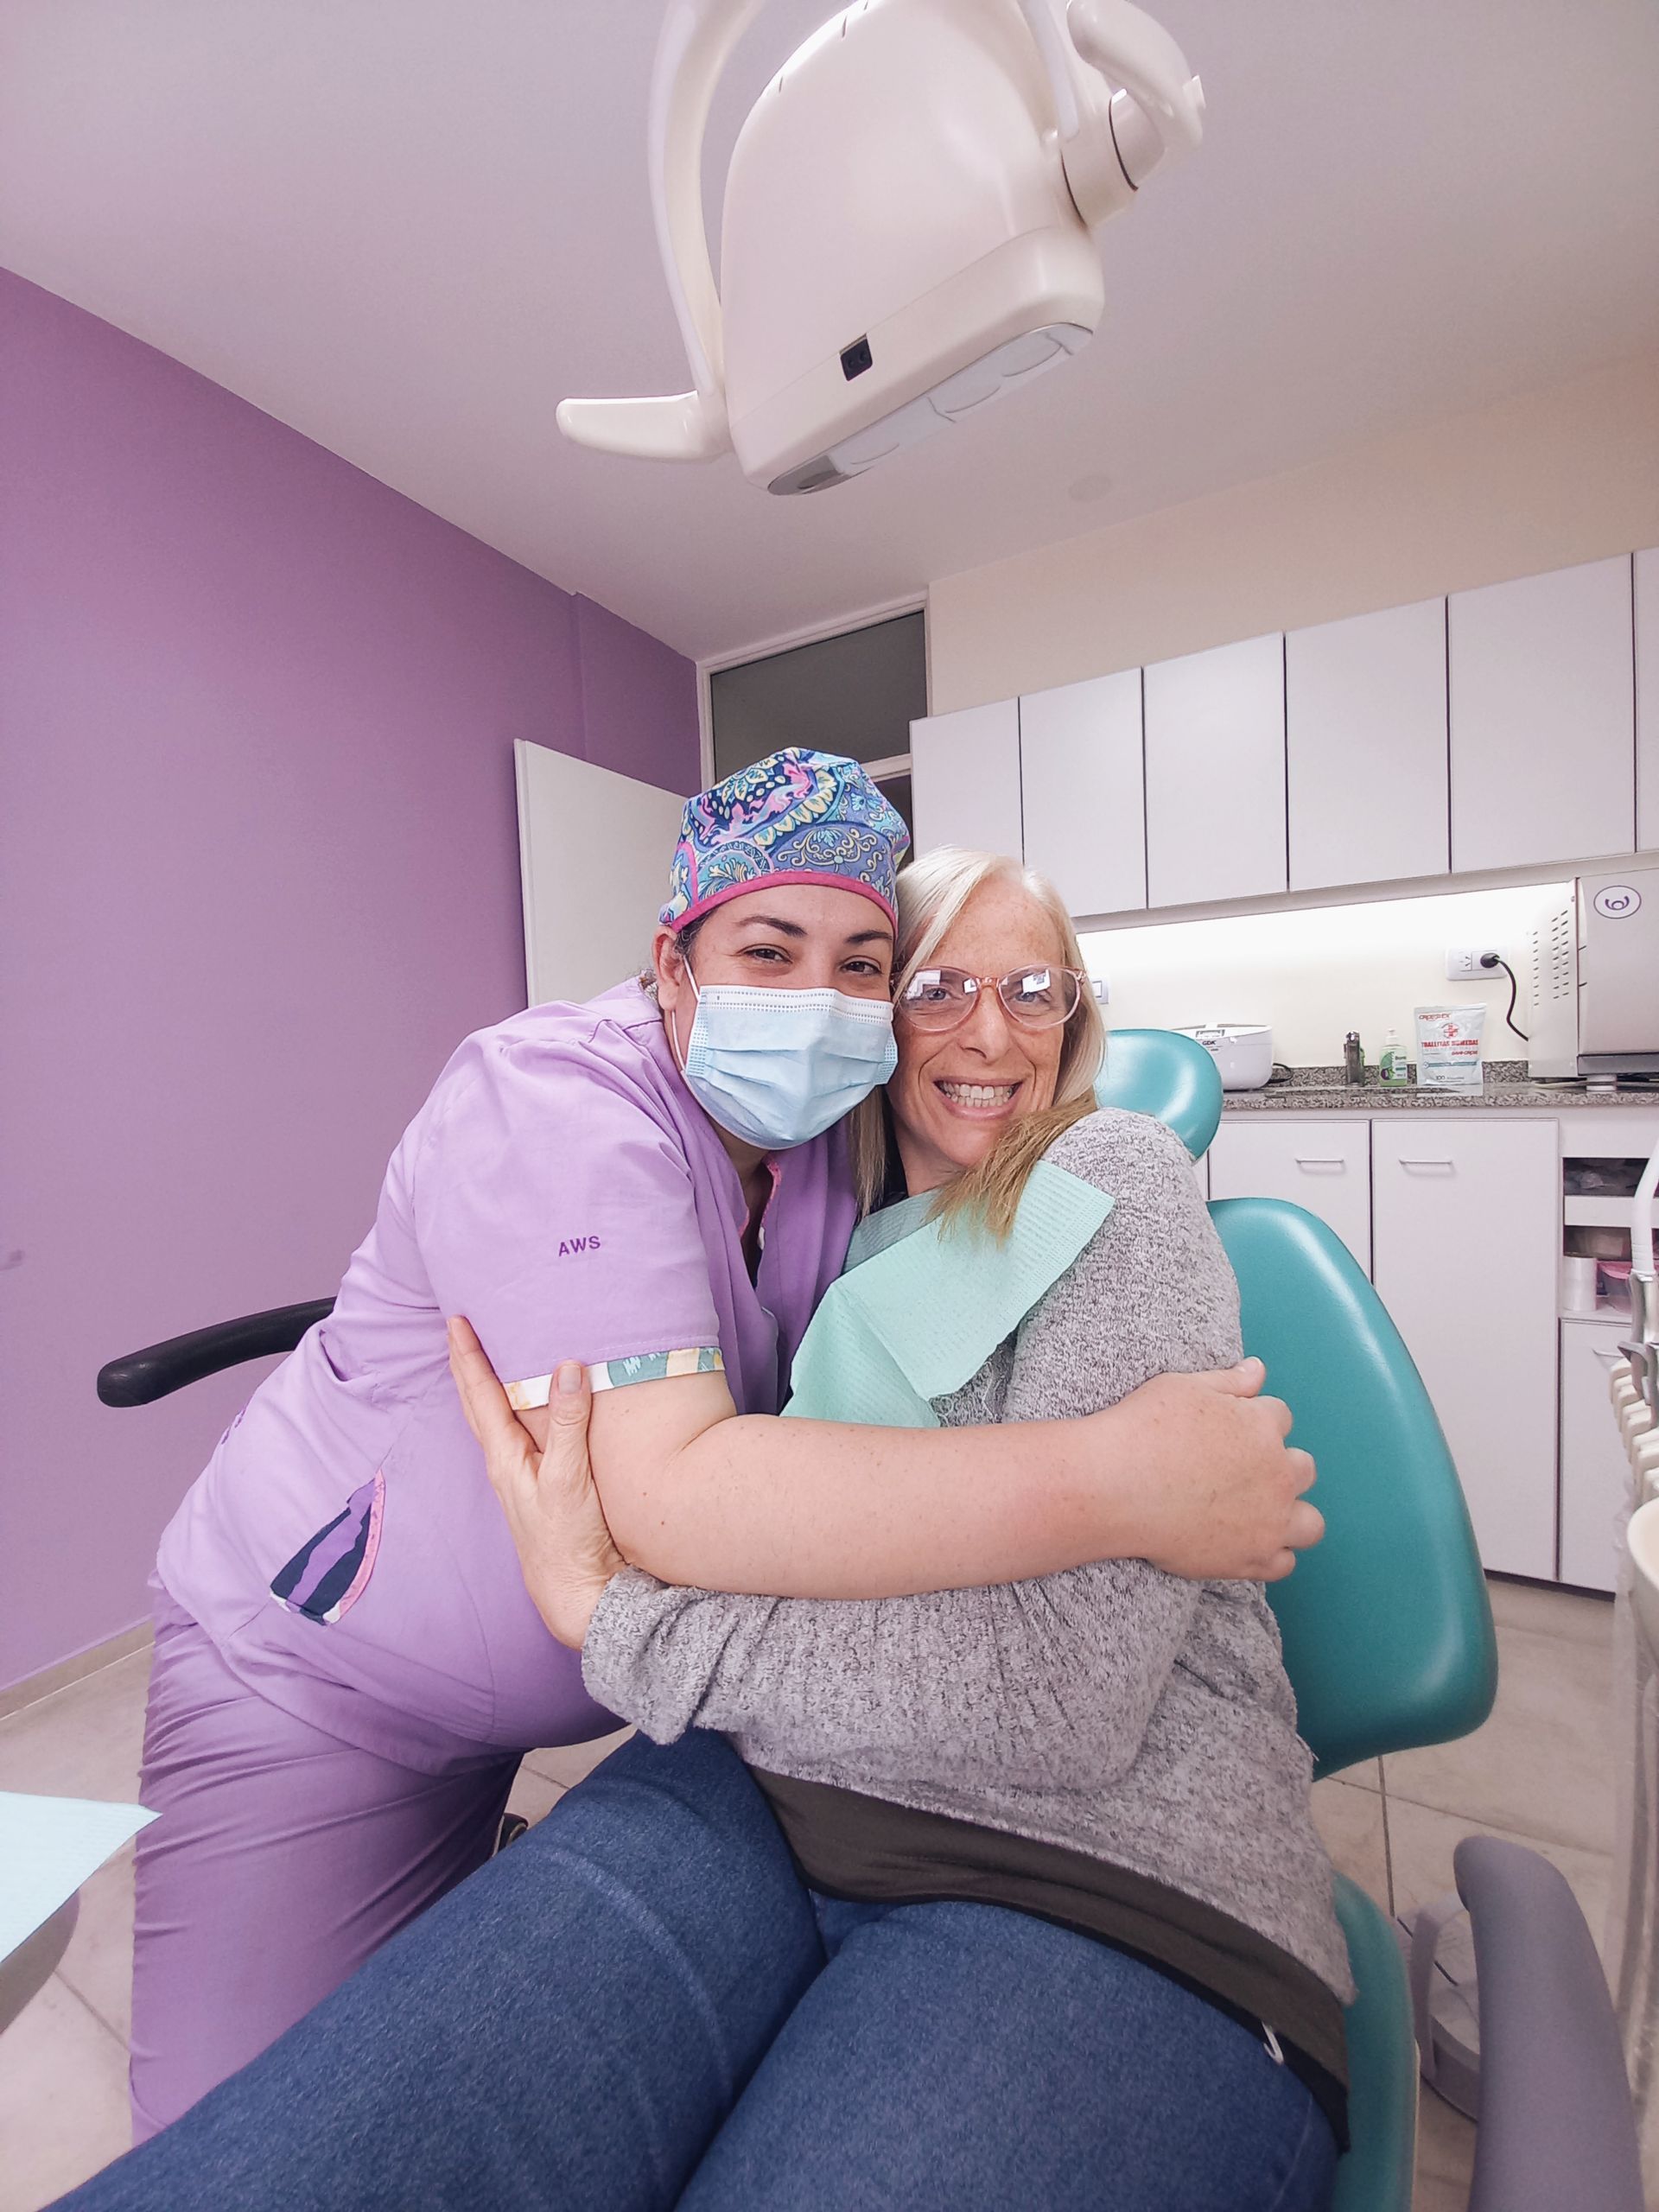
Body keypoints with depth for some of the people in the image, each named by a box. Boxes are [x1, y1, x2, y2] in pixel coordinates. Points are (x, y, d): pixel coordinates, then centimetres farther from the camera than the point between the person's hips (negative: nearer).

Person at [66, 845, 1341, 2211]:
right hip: (757, 1800, 4)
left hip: (1103, 1880, -2)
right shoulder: (857, 1227, 12)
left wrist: (612, 1613, -13)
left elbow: (1069, 1687, -16)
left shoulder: (1117, 1179, -5)